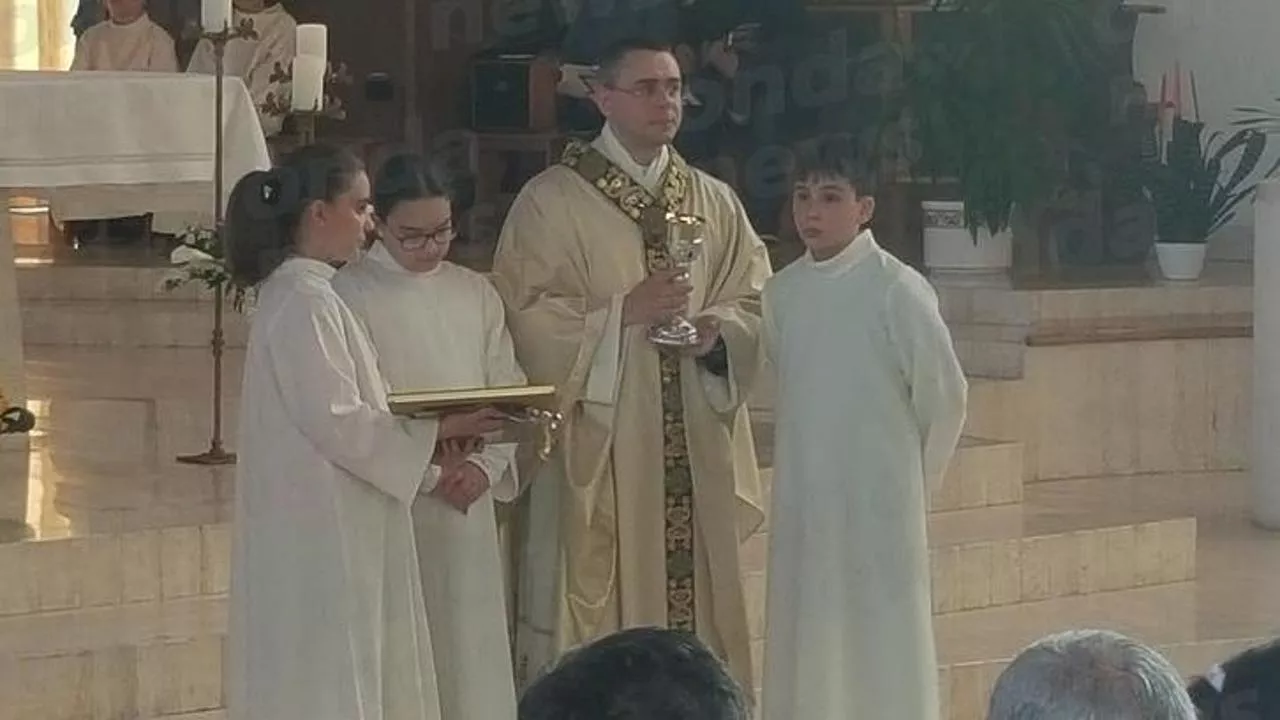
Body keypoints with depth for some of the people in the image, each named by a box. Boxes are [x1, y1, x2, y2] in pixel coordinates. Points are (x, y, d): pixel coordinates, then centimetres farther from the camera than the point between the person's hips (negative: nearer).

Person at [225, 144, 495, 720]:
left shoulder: (304, 295, 14)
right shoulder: (304, 303, -16)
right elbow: (338, 423, -20)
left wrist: (425, 470, 9)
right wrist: (435, 431, -10)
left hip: (333, 533, 10)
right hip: (320, 538, -10)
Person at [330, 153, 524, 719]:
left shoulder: (476, 294, 11)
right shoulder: (351, 295, -5)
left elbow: (509, 393, 8)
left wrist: (485, 465, -9)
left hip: (468, 500, 4)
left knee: (468, 641, 5)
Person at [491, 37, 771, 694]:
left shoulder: (715, 202, 13)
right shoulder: (551, 201, -2)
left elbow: (756, 306, 11)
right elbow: (527, 320, -8)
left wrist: (715, 329, -10)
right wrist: (623, 311, -17)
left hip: (696, 448, 4)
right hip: (599, 448, -4)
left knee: (697, 604, 5)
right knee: (596, 623, -6)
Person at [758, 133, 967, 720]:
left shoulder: (897, 290, -12)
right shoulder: (782, 291, 4)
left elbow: (943, 395, -6)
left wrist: (910, 477, 2)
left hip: (878, 502, -5)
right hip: (803, 500, 5)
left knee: (884, 647, -1)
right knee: (806, 643, 9)